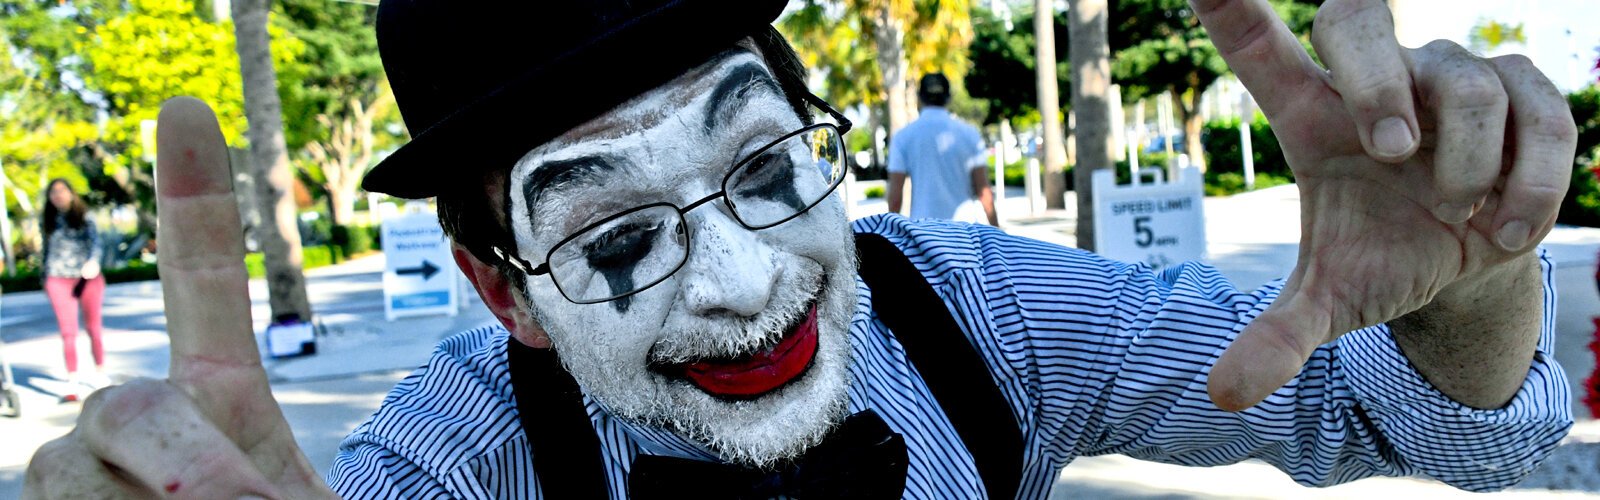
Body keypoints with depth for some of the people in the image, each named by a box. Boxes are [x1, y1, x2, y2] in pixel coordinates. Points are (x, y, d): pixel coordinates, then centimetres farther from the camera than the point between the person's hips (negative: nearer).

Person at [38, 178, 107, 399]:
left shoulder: (84, 217, 5)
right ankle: (73, 381, -6)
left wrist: (93, 261, -28)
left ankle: (100, 373, 21)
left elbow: (95, 240, -9)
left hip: (87, 278, -1)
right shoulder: (47, 221, 11)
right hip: (59, 280, 1)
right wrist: (43, 277, 19)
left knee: (93, 328, 7)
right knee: (68, 332, -6)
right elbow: (45, 250, 19)